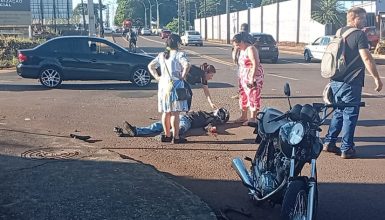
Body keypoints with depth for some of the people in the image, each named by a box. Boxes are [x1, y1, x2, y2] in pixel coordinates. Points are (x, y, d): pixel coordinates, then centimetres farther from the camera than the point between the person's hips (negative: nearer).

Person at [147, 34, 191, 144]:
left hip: (163, 84, 6)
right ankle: (176, 137, -1)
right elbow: (187, 65, -24)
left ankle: (167, 135, 20)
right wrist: (183, 76, -13)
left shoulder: (161, 55, 12)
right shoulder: (179, 54, -8)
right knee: (175, 112, -3)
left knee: (166, 112, 13)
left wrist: (157, 77, 12)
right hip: (175, 85, -6)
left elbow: (150, 66, 14)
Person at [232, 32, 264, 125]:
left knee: (253, 97, -5)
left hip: (253, 77, -9)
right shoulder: (242, 50, 13)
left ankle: (252, 119, -2)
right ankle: (243, 117, 21)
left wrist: (252, 78, -25)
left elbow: (256, 64, -22)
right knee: (243, 96, 12)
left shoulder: (250, 49, -15)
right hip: (244, 77, 9)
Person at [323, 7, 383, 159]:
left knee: (339, 112, 18)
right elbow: (367, 59, -18)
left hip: (335, 81, 8)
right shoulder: (359, 35, -11)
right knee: (350, 115, 1)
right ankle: (346, 149, 5)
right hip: (351, 83, -7)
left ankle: (329, 142, 19)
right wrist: (377, 78, -12)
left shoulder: (339, 33, 13)